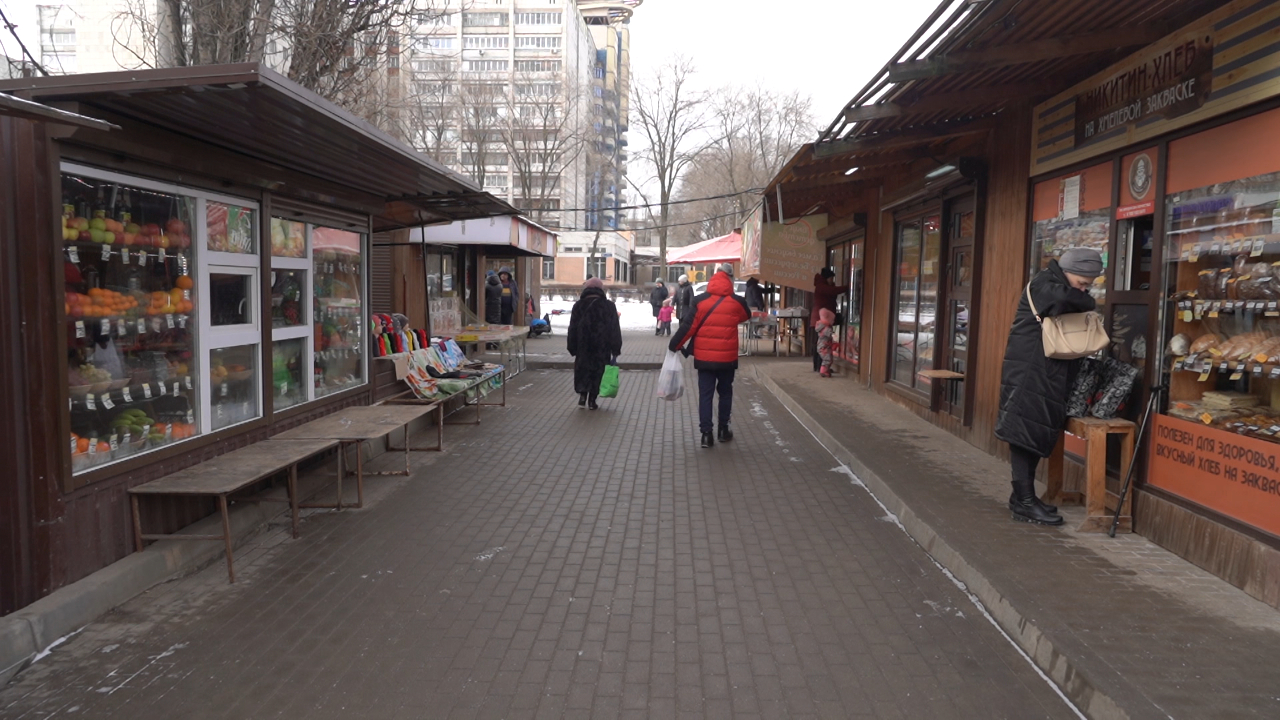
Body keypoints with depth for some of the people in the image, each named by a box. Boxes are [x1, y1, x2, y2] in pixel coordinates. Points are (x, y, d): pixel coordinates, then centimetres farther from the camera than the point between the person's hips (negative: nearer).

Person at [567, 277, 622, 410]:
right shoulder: (609, 306, -2)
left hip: (583, 347, 1)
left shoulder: (578, 305, 1)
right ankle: (592, 400, 6)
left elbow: (572, 329, 3)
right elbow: (615, 329, -2)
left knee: (582, 369, 12)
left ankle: (582, 394, -6)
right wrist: (615, 349, 3)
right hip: (602, 348, -1)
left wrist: (572, 348, 9)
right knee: (597, 371, 7)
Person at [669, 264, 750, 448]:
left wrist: (673, 345, 4)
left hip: (704, 357, 0)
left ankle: (706, 433, 1)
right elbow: (746, 316, 17)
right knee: (725, 392, 18)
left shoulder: (700, 301, -6)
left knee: (705, 394, 6)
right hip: (727, 357, 0)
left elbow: (687, 326, -6)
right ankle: (723, 430, 25)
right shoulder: (737, 302, -5)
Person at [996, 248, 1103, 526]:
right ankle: (1024, 502, -8)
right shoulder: (1043, 283, -8)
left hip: (1048, 376, 9)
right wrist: (1087, 302, -11)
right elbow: (1064, 298, -31)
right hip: (1028, 373, -9)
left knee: (1040, 433, 9)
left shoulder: (1063, 291, 17)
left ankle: (1022, 496, 15)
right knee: (1024, 431, -8)